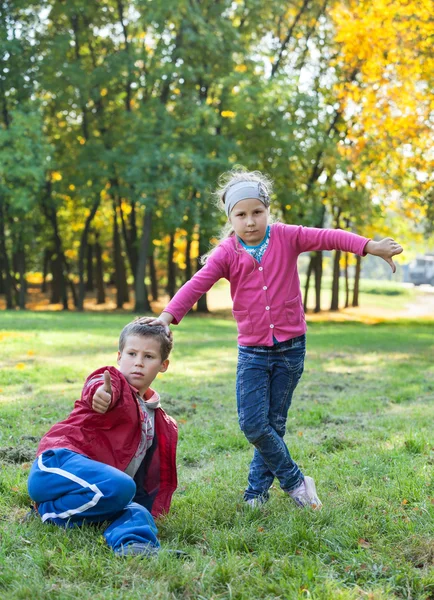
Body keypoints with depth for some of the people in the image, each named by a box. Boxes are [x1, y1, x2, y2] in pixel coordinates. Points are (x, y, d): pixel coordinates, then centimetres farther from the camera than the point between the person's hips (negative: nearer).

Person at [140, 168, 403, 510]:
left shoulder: (287, 237, -4)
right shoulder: (226, 253, -5)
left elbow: (329, 238, -12)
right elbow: (198, 284, -15)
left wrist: (371, 247, -25)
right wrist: (168, 315, -29)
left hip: (291, 347, 0)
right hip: (252, 352, 0)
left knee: (274, 424, 8)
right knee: (252, 424, -9)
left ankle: (258, 490, 23)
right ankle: (294, 480, 11)